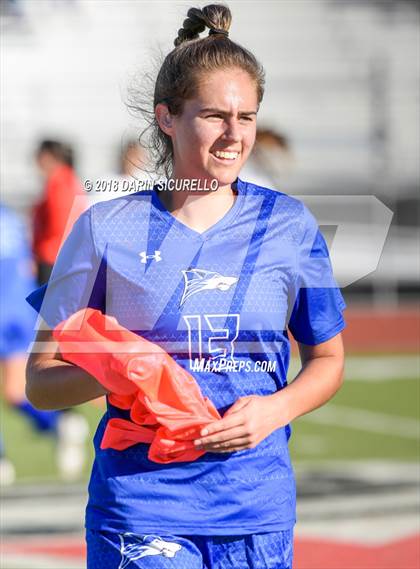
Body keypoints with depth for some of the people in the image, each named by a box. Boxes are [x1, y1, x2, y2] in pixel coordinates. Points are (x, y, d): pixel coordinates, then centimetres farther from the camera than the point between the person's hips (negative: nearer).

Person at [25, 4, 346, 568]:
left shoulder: (289, 225, 3)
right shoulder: (108, 228, -1)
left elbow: (327, 359, 14)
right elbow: (41, 381, 2)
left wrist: (274, 410, -6)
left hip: (259, 515, 2)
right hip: (140, 515, -2)